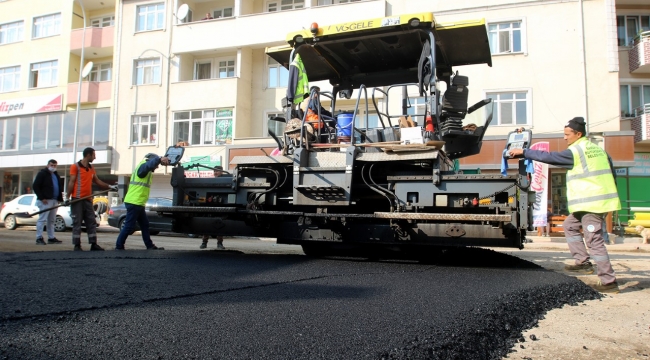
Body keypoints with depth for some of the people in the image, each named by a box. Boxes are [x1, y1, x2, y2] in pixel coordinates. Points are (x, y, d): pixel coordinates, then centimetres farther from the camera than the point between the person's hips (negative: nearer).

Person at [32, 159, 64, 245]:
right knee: (42, 219, -8)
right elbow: (35, 186, -9)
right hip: (45, 200, -8)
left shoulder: (56, 175, 20)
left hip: (54, 200, 8)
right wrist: (41, 198, -15)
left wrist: (60, 198, 11)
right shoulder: (42, 173, -4)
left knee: (52, 220, 11)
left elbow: (60, 186, 25)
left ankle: (51, 238, 16)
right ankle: (39, 238, -5)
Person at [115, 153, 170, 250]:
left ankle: (150, 246, 17)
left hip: (138, 203, 11)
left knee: (145, 225, 12)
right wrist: (160, 159, -48)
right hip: (134, 202, -11)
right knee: (129, 226, -7)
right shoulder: (143, 166, -10)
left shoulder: (146, 171, 22)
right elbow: (150, 164, -31)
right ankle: (119, 247, 0)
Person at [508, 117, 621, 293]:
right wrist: (608, 191, 25)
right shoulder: (597, 148, 15)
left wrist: (523, 152, -5)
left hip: (591, 202, -10)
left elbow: (547, 157, -13)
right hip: (601, 198, 10)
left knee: (594, 240, -7)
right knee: (570, 226, 19)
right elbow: (611, 172, 18)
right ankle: (583, 262, 16)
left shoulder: (576, 151, -12)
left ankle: (609, 281, -3)